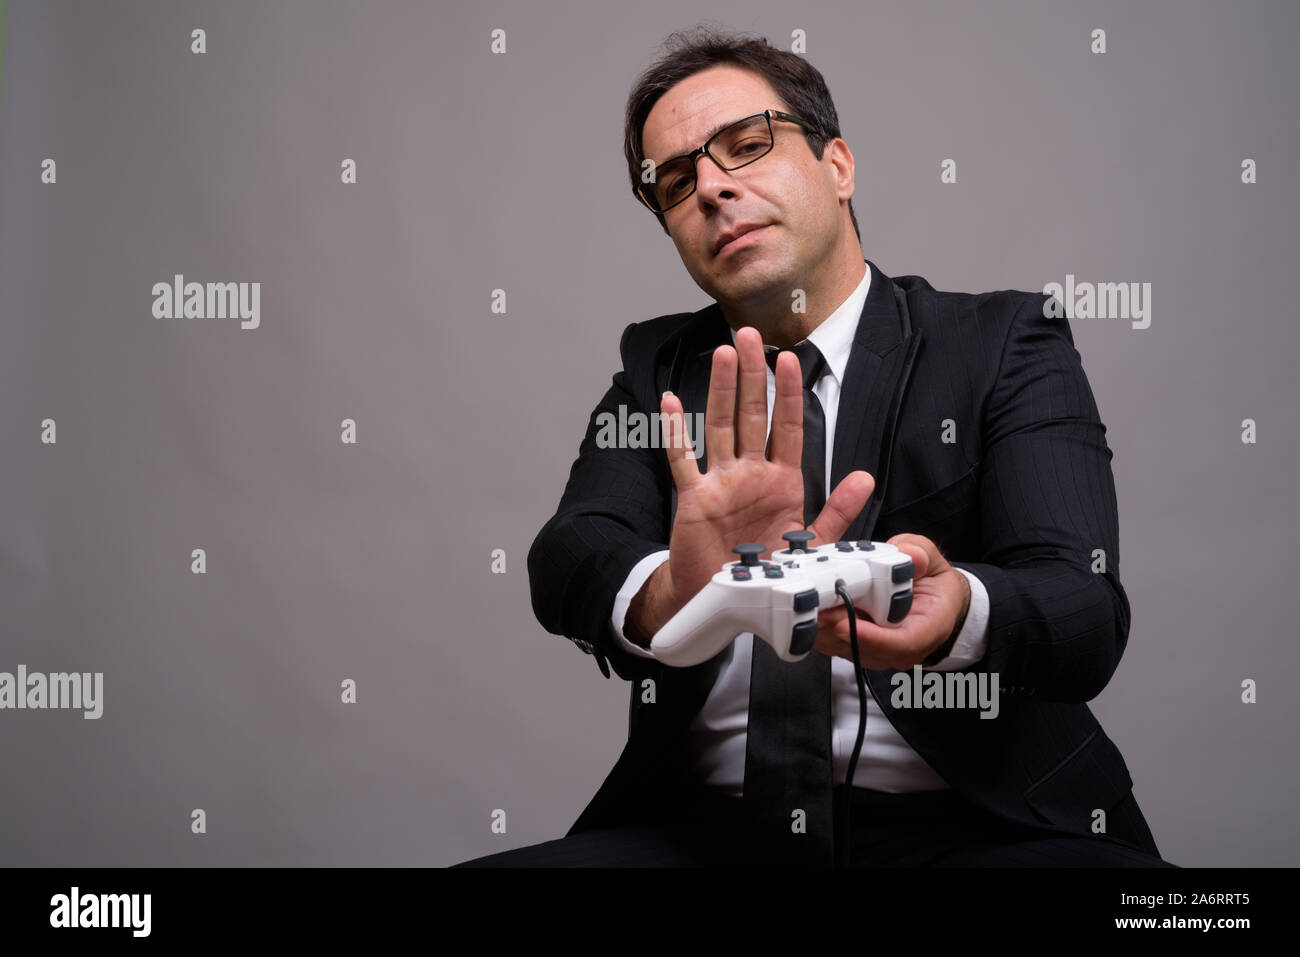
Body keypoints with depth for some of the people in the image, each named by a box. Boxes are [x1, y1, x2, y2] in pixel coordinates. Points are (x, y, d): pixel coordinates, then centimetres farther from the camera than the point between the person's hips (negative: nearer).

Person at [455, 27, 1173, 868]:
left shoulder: (1003, 345, 3)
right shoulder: (658, 371, 12)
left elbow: (1087, 614, -10)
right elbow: (569, 559, -6)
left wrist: (957, 614, -35)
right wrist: (670, 596, -31)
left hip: (973, 822, -2)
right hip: (708, 822, 3)